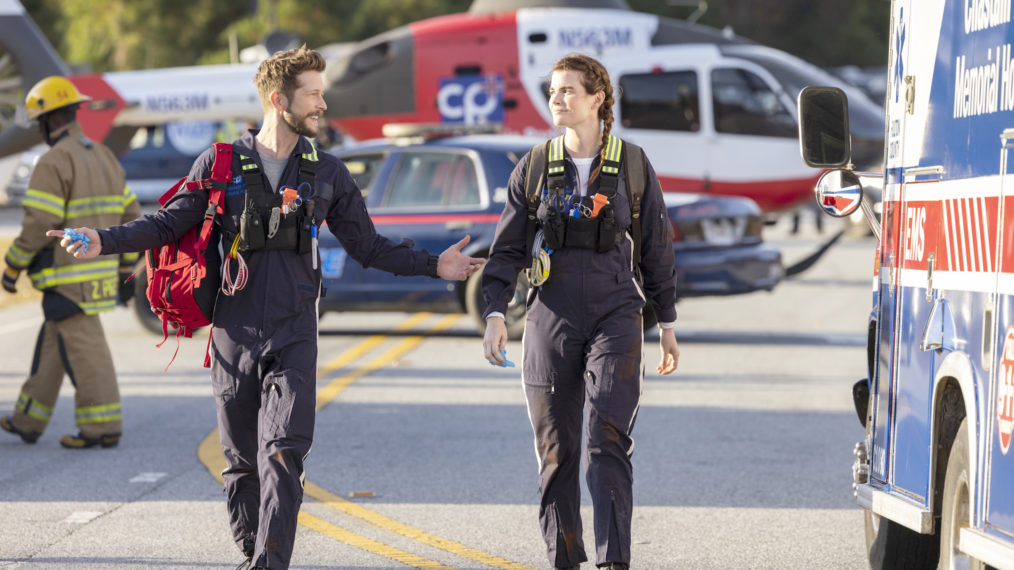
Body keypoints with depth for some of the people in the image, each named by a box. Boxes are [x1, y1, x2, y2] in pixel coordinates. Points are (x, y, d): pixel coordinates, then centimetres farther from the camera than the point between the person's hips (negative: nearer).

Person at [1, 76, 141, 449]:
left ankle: (103, 427, -6)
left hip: (67, 276, -9)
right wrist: (126, 271, 20)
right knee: (52, 343, 16)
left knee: (83, 348, -5)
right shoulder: (104, 158, 13)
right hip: (100, 273, 9)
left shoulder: (54, 162, -15)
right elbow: (129, 216, 14)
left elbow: (38, 225, -19)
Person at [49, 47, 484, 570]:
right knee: (241, 459, 6)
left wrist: (433, 266, 9)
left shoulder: (327, 174, 10)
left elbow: (367, 246, 17)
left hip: (293, 335, 0)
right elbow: (170, 223, 5)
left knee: (283, 453, -15)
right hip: (234, 331, 0)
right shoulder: (220, 165, 4)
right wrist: (104, 241, -9)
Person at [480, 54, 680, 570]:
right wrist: (495, 315, -4)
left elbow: (656, 248, 10)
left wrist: (667, 325, 13)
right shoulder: (534, 168, 6)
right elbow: (507, 248, 8)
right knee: (555, 448, 5)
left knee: (608, 440, -15)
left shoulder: (632, 165, 3)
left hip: (616, 316, -2)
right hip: (551, 317, 2)